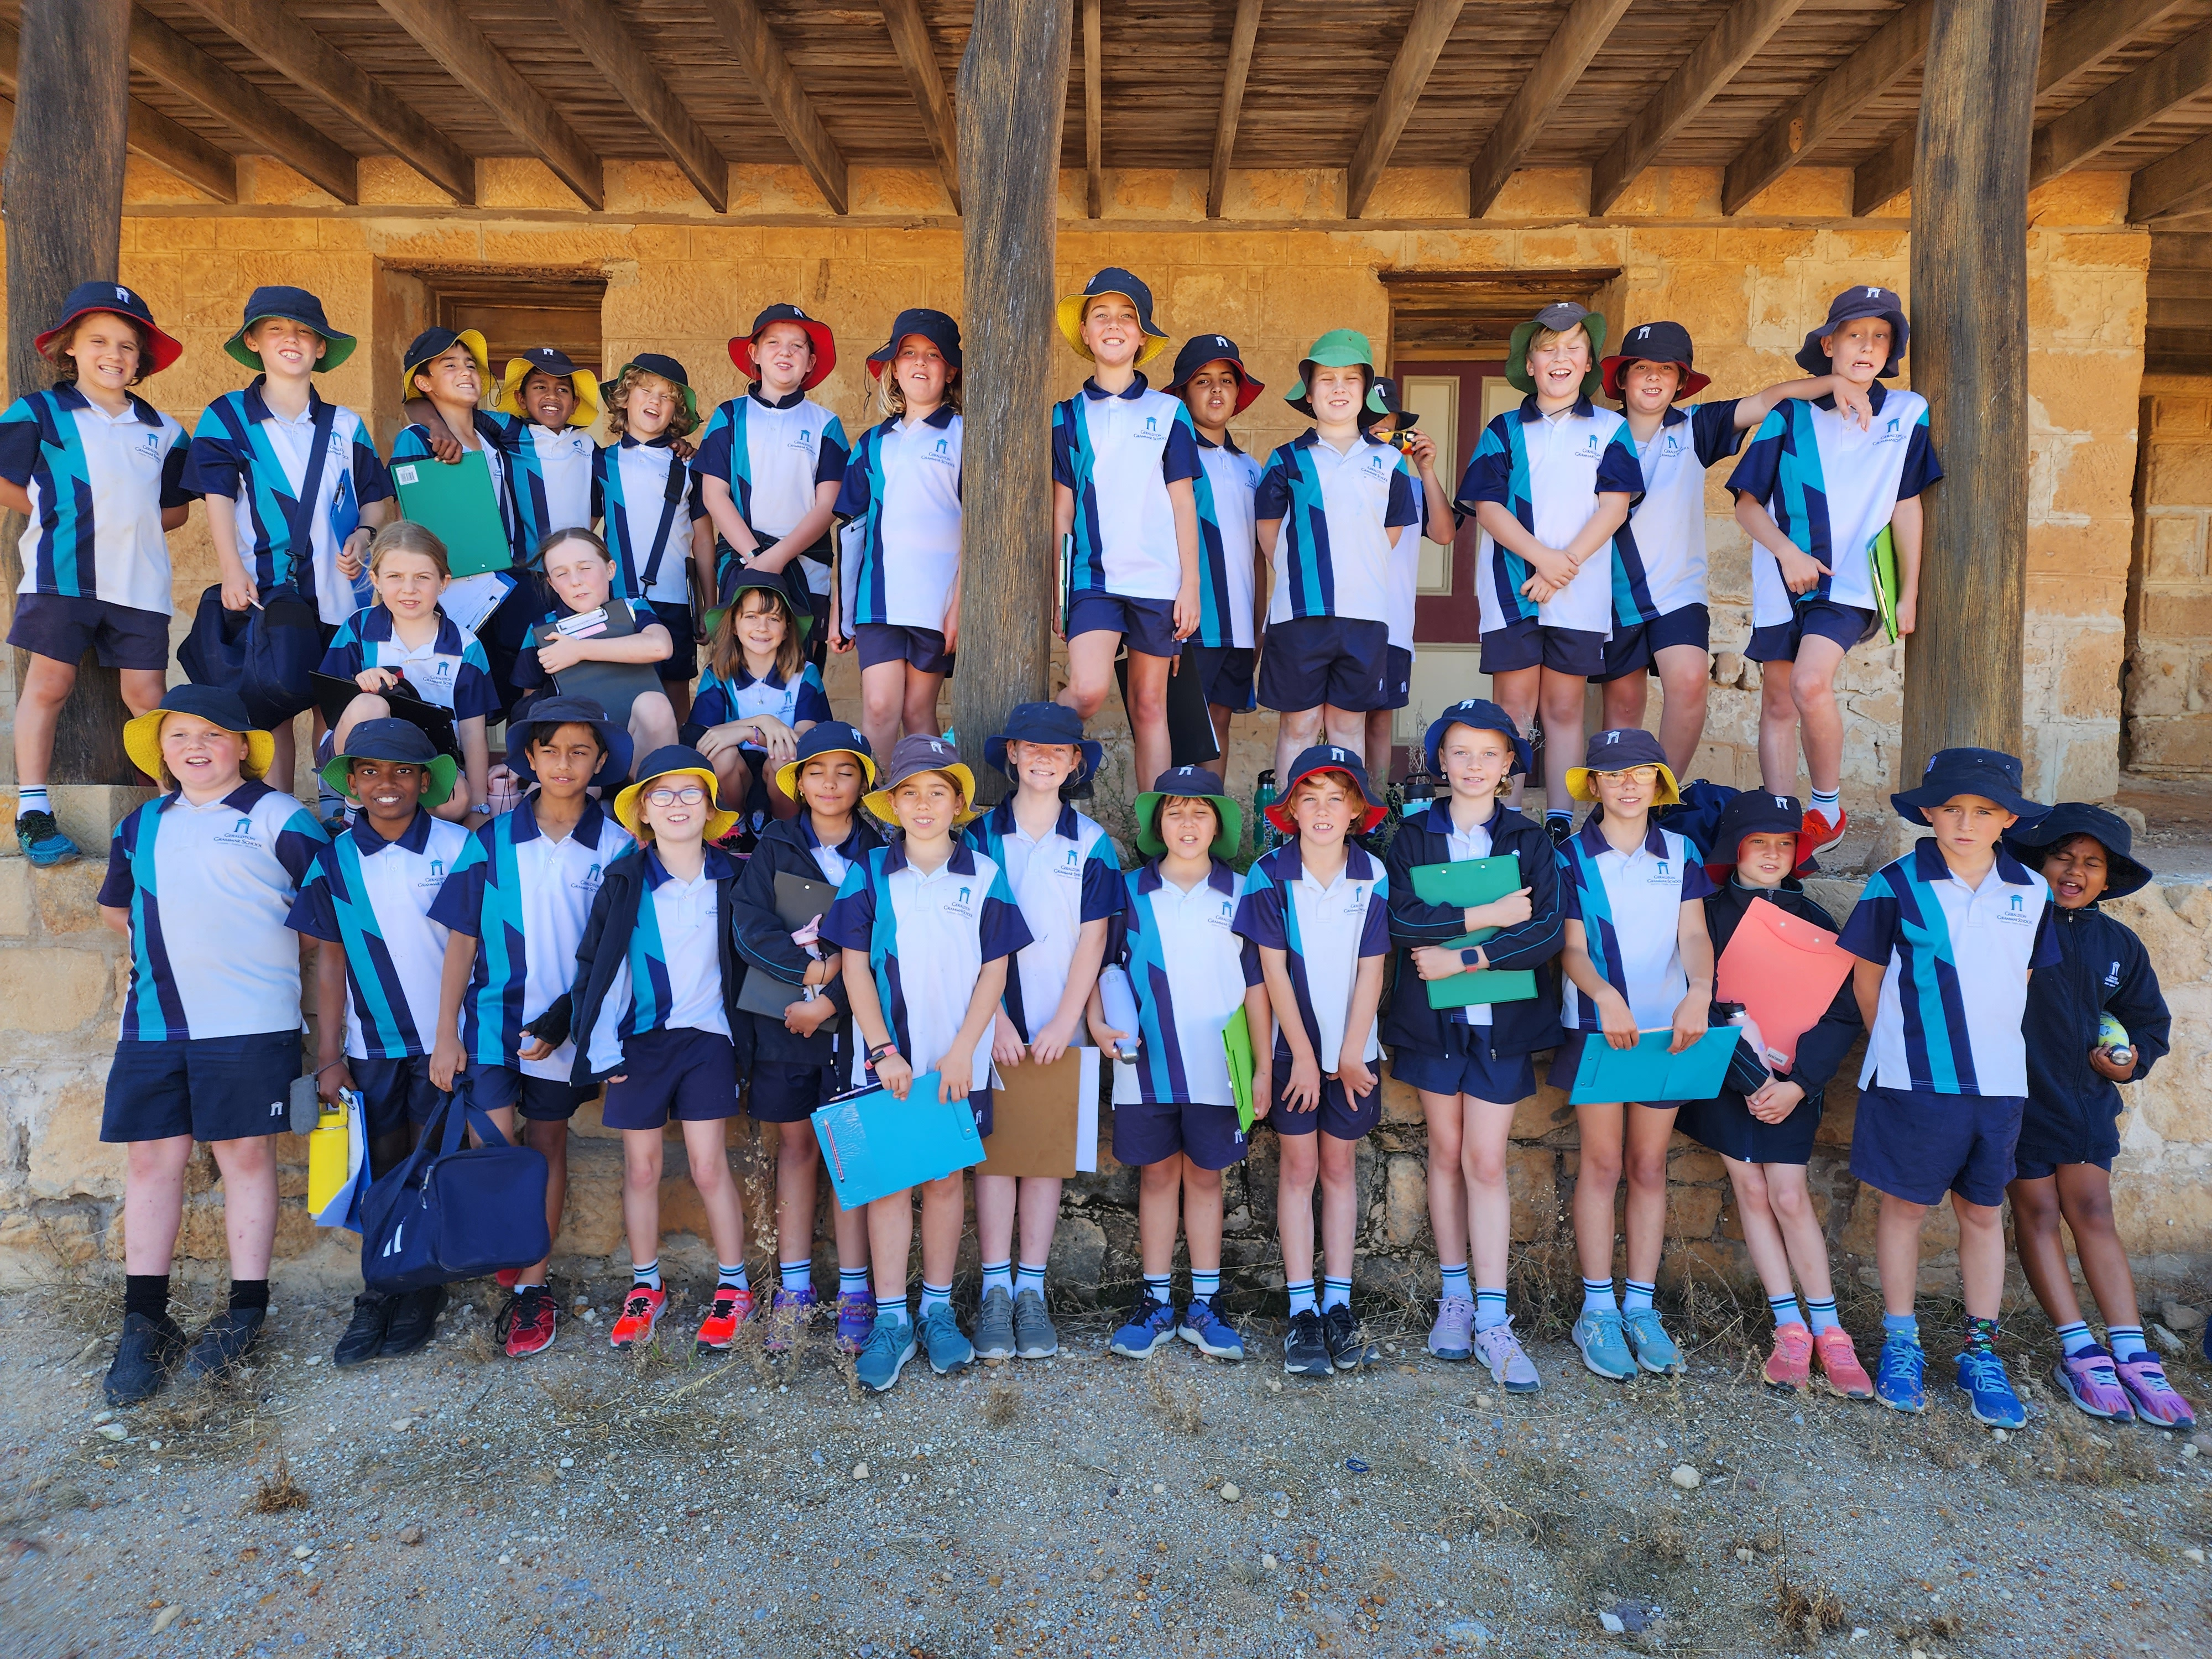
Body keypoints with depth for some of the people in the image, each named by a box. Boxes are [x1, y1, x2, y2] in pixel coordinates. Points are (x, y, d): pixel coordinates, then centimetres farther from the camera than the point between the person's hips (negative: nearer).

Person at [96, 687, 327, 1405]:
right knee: (151, 1158, 6)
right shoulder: (141, 826, 15)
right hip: (153, 1020, 5)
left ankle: (245, 1313, 13)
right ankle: (144, 1321, 16)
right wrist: (173, 948, 17)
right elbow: (117, 908, 30)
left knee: (245, 1156, 1)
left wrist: (266, 949, 2)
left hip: (248, 1019, -5)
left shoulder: (278, 818, -1)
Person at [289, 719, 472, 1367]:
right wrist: (329, 1056, 2)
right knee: (383, 1170, 10)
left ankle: (425, 1292, 19)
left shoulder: (457, 848, -7)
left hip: (445, 1041, -2)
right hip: (371, 1044, 2)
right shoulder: (334, 860, 1)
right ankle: (380, 1292, 23)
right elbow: (330, 960, 4)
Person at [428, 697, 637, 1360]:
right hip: (493, 1021, 0)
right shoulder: (492, 840, 0)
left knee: (548, 1147, 10)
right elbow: (461, 940, 2)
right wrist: (445, 1034, -1)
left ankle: (531, 1284, 21)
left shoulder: (615, 847, -3)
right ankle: (510, 1266, 15)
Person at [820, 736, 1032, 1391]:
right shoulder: (869, 872, 1)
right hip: (886, 1058, 0)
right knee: (889, 1180, 2)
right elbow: (855, 966, 0)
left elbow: (994, 971, 1)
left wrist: (962, 1053, -8)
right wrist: (882, 1049, -8)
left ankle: (938, 1310, 22)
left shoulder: (983, 876, 1)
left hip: (957, 1060, 0)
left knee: (946, 1178, 8)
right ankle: (891, 1320, 13)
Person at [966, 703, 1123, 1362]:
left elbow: (1092, 938, 1)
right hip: (992, 1025, 0)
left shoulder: (1091, 843, 4)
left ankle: (1031, 1291, 12)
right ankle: (995, 1291, 7)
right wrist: (994, 1020, -8)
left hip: (1058, 1025, 1)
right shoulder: (980, 836, 3)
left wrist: (1065, 1022, -7)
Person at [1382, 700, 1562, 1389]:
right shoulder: (1412, 835, 3)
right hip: (1431, 1019, 1)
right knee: (1446, 1154, 10)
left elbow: (1549, 931, -9)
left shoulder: (1529, 840, 3)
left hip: (1503, 1020, -1)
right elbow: (1400, 919, -12)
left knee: (1485, 1162, -3)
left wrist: (1463, 958, -15)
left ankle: (1493, 1321, 3)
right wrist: (1485, 916, -16)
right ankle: (1455, 1297, 24)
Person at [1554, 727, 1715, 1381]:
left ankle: (1640, 1307, 18)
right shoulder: (1572, 856, -1)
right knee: (1602, 1163, 2)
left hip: (1667, 1026, 2)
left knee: (1650, 1166, 8)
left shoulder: (1680, 853, 6)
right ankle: (1597, 1310, 11)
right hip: (1596, 1025, -2)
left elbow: (1693, 934, -4)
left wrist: (1699, 992, -25)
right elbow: (1571, 946, -7)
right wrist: (1604, 994, -27)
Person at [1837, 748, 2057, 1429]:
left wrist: (1992, 1043, 12)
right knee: (1904, 1204, 6)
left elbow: (2027, 981, 15)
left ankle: (1981, 1354, 23)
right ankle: (1900, 1345, 19)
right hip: (1911, 1081, -3)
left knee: (1983, 1212, 12)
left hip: (1998, 1080, 3)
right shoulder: (1895, 885, -6)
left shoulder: (2032, 893, 4)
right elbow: (1868, 978, 3)